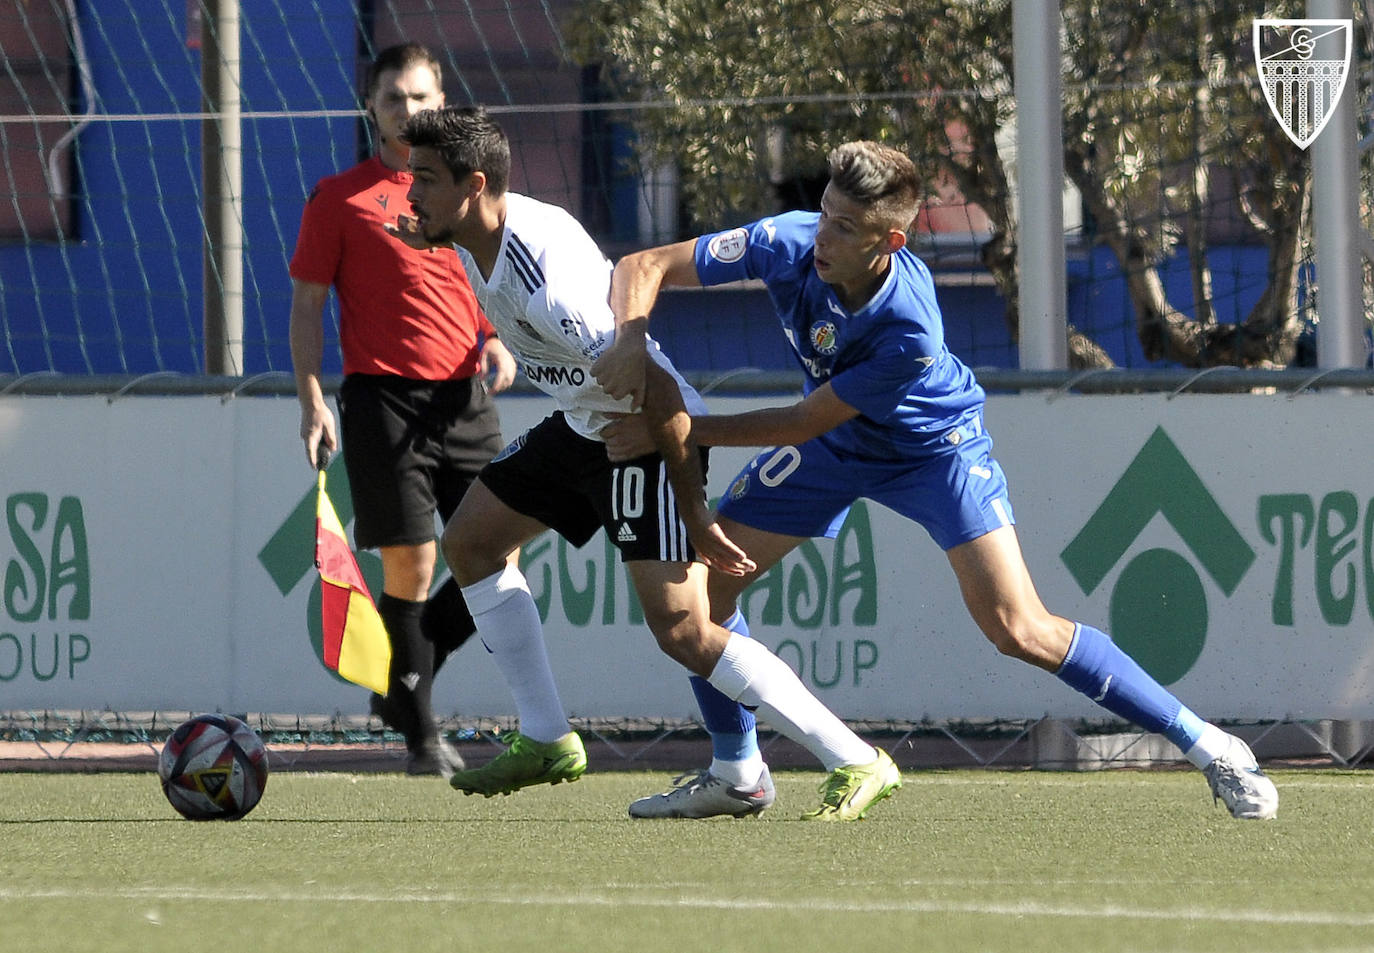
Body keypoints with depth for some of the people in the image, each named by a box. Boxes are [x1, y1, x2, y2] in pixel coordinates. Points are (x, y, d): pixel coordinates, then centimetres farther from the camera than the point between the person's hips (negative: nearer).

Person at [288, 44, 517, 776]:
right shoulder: (339, 198, 3)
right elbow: (307, 304, 3)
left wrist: (496, 342, 1)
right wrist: (311, 402, -6)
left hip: (464, 398, 4)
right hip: (381, 394, -4)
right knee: (409, 563, -8)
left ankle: (400, 687, 17)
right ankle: (420, 735, 1)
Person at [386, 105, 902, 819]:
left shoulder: (549, 280, -32)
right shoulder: (473, 236, -3)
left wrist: (693, 511, -27)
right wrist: (433, 245, 18)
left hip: (650, 435, -10)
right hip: (582, 425, 10)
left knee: (681, 629, -18)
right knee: (470, 541, 16)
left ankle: (855, 763, -13)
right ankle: (545, 742, 23)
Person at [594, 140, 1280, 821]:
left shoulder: (909, 328, -39)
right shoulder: (790, 243, -27)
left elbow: (804, 423, -30)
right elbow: (644, 267, -19)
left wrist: (683, 429, -31)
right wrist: (630, 341, -39)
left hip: (934, 446, -6)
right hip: (834, 445, 6)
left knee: (1019, 630, -18)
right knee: (703, 578, -1)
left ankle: (1205, 747, -7)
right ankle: (735, 771, 20)